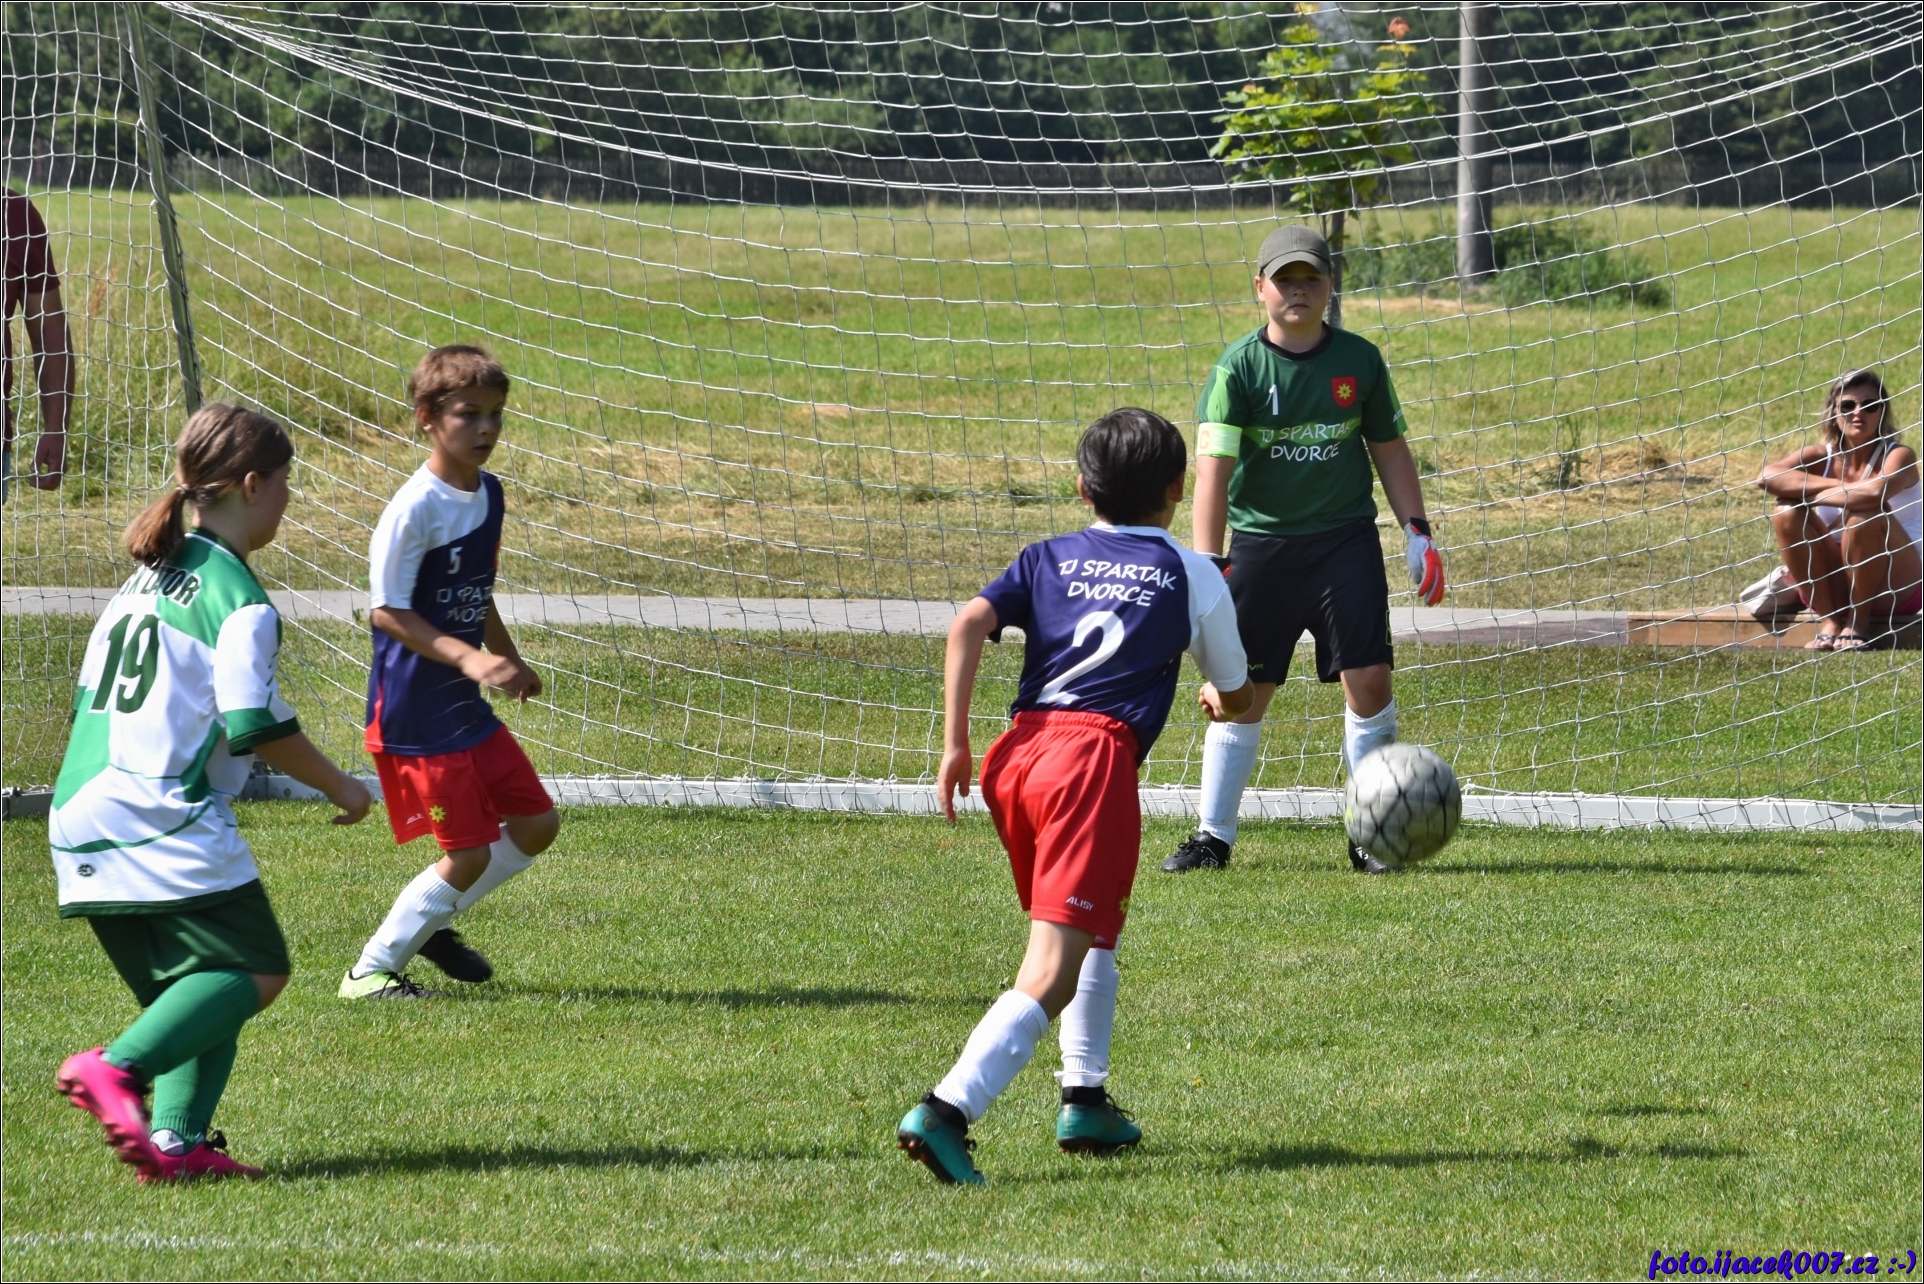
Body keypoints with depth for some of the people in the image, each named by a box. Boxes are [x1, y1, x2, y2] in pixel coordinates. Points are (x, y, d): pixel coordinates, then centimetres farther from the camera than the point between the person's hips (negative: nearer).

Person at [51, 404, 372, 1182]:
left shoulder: (145, 576, 20)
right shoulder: (236, 596, -7)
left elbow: (87, 701, 23)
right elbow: (257, 725, -16)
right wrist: (340, 788, -2)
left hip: (79, 815, 9)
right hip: (165, 819, -9)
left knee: (198, 991, 12)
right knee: (254, 969, -8)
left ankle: (176, 1140, -6)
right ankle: (117, 1069, -25)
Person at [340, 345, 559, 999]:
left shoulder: (488, 493, 6)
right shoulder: (415, 508, -20)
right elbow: (386, 611, -21)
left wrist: (510, 661, 27)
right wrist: (468, 658, -28)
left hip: (468, 707, 9)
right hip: (415, 715, -9)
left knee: (536, 825, 12)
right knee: (470, 854, -6)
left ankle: (430, 924, 28)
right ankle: (371, 970, 9)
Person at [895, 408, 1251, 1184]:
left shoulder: (1048, 559, 20)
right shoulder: (1193, 576, 15)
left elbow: (969, 624, 2)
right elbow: (1239, 698, 26)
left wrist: (955, 741, 2)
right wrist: (1218, 700, 50)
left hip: (1018, 752, 5)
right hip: (1098, 754, -5)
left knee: (1098, 928, 29)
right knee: (1053, 969, -12)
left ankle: (1084, 1100, 27)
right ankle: (948, 1111, -30)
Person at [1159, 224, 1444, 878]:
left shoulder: (1359, 360, 2)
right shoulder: (1238, 368, -7)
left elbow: (1389, 450, 14)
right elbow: (1214, 467, -15)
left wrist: (1418, 533, 7)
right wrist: (1206, 565, -24)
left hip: (1346, 537, 1)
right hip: (1261, 541, -1)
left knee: (1369, 679, -8)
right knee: (1242, 692, 1)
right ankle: (1213, 836, 11)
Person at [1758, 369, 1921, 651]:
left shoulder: (1898, 456, -12)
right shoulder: (1820, 456, -2)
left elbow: (1874, 493, -37)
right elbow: (1766, 477, -23)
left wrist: (1812, 496, -23)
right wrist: (1839, 486, -27)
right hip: (1837, 585, 3)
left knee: (1864, 512, -30)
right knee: (1788, 513, -19)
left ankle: (1859, 622, -13)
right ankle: (1830, 622, -13)